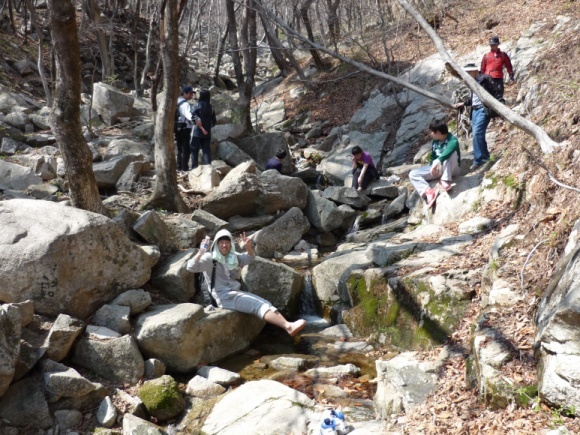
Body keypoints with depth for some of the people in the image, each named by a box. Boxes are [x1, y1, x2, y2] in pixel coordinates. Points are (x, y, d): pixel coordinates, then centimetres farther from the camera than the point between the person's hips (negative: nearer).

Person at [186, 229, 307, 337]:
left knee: (265, 303, -13)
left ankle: (289, 326, -31)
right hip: (225, 297, -8)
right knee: (258, 305, -26)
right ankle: (288, 326, -40)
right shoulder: (210, 258, -6)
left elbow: (250, 258, 21)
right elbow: (191, 267, -19)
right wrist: (201, 252, -37)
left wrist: (248, 246, 0)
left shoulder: (232, 257, 16)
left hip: (236, 293, 8)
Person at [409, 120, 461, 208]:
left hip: (451, 169, -7)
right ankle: (428, 192, -34)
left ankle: (445, 180, -35)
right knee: (413, 174, -11)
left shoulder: (452, 140, -18)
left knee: (451, 152, -36)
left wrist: (437, 162, -51)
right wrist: (432, 167, -3)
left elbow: (447, 152, -40)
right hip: (438, 169, 7)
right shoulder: (435, 142, 4)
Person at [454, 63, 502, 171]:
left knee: (477, 133, -16)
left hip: (483, 110, -9)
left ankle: (478, 160, -13)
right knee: (477, 134, 9)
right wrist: (463, 103, 20)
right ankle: (485, 156, 21)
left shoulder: (485, 78, -9)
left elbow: (496, 92, -12)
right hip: (475, 110, 9)